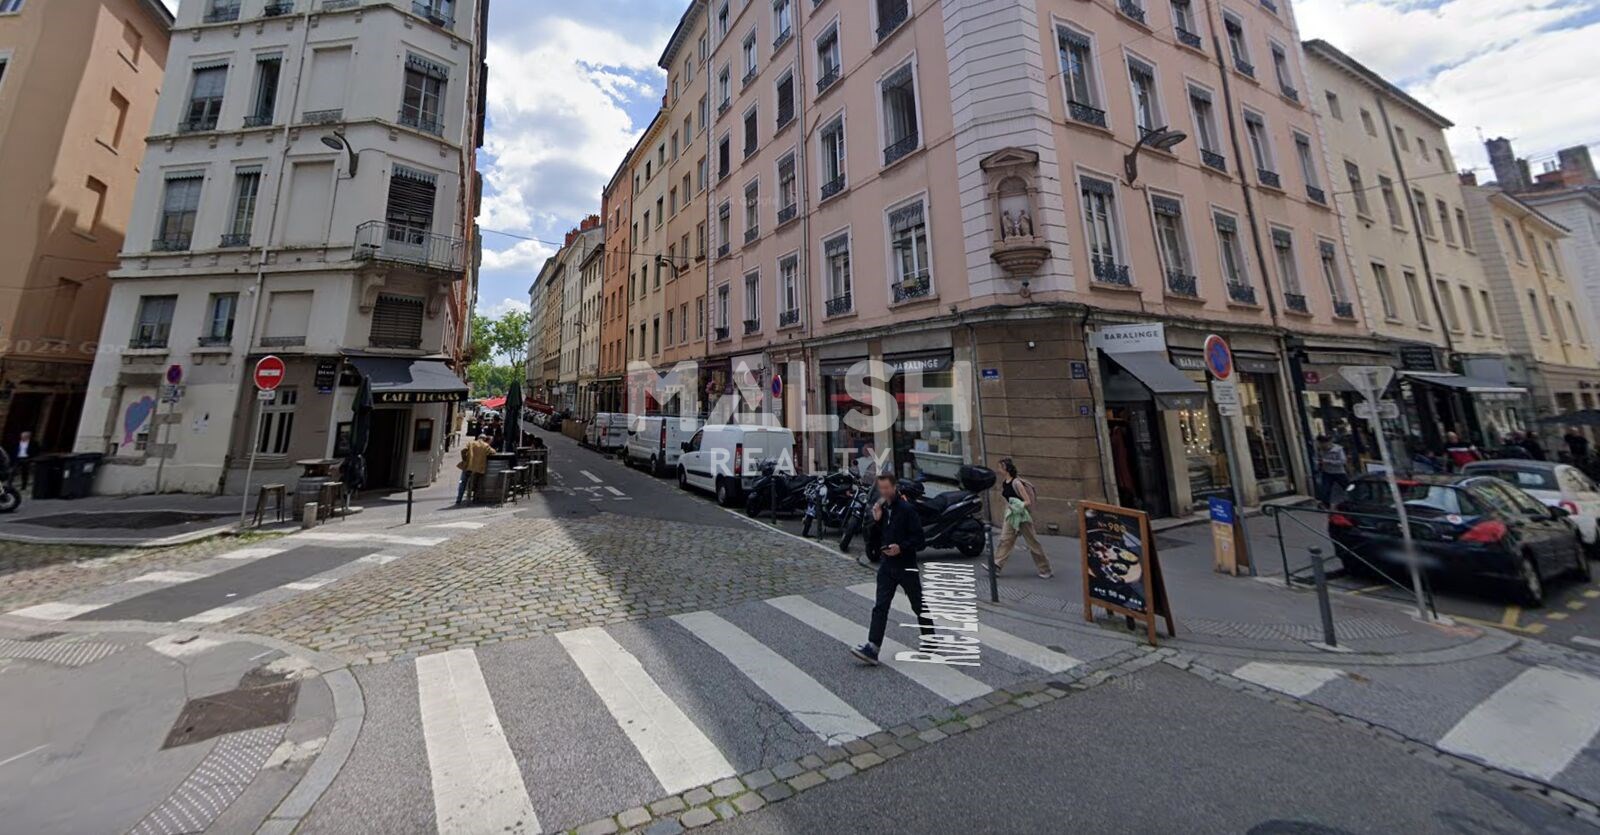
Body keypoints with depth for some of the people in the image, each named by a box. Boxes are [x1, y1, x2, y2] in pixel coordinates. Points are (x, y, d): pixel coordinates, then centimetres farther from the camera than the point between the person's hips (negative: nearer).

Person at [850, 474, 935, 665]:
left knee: (919, 606, 14)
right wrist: (876, 520, -8)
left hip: (906, 565, -5)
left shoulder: (906, 509, -14)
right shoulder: (879, 507, 6)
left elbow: (918, 538, -14)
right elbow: (873, 538, 8)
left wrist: (901, 547, -27)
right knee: (880, 607, -1)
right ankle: (872, 648, -1)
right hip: (886, 564, 5)